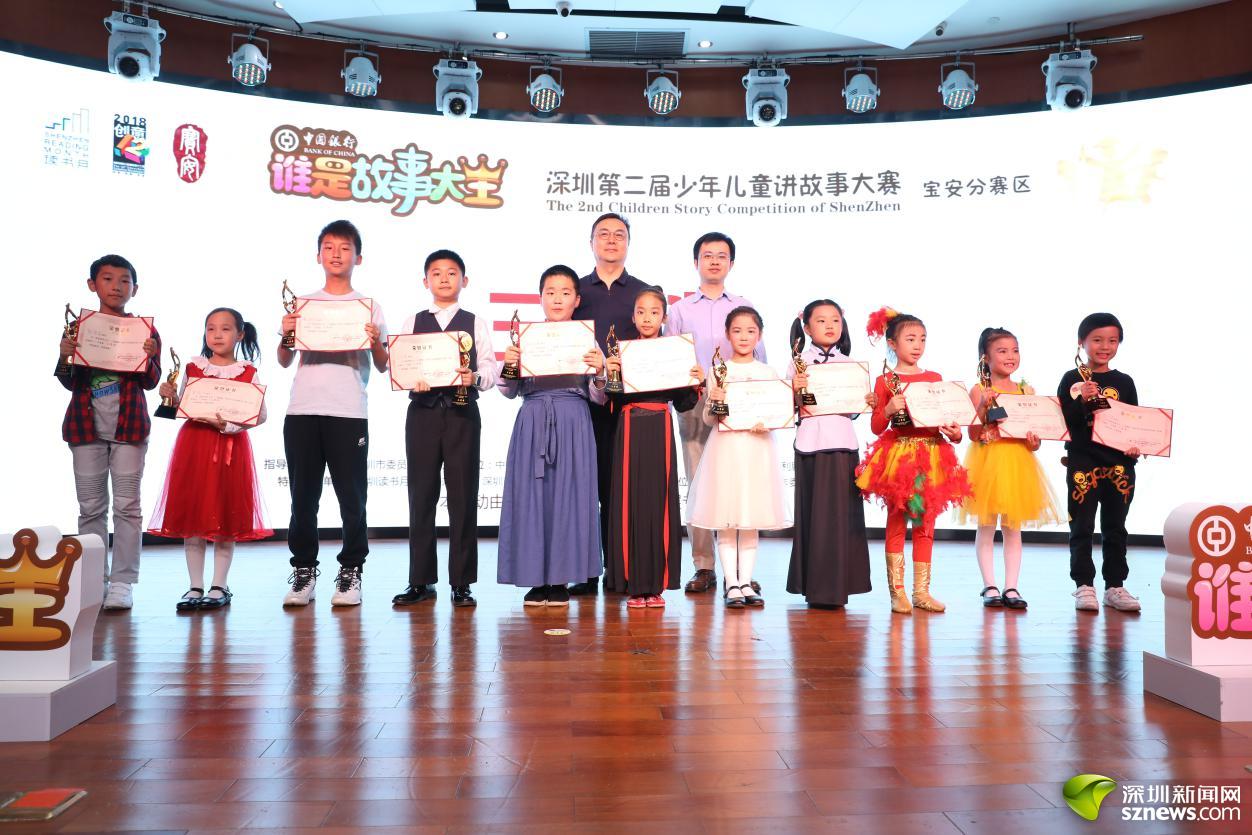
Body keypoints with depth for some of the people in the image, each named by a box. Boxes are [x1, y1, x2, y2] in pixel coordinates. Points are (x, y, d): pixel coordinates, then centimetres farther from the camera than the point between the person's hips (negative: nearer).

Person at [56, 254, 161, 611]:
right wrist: (65, 358, -15)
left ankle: (122, 582, 4)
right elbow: (70, 383, 5)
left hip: (129, 424, -2)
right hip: (86, 424, 2)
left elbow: (151, 382, -1)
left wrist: (149, 357, -20)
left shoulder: (145, 331, 3)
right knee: (91, 507, 7)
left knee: (127, 505, -1)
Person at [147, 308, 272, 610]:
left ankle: (219, 586, 13)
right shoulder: (193, 368, 8)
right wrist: (171, 396, -7)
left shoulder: (248, 372, 1)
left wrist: (229, 425, -18)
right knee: (191, 518, 3)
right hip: (193, 444, 3)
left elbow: (260, 415, -5)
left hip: (230, 448, -2)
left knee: (225, 518, 2)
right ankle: (195, 587, 13)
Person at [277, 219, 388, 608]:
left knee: (351, 495, -2)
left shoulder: (369, 306, 9)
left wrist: (375, 341, -12)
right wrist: (285, 334, -4)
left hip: (349, 412, -2)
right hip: (302, 410, 2)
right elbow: (285, 361, 14)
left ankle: (350, 571, 8)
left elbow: (382, 366, 6)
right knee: (303, 495, 5)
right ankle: (303, 570, 16)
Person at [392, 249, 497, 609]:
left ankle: (461, 582, 8)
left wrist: (475, 378, -21)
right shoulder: (413, 322, 13)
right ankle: (421, 580, 13)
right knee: (421, 496, 4)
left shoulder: (476, 323, 9)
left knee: (463, 497, 0)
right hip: (422, 413, 1)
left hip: (462, 414, -1)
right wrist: (413, 380, -16)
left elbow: (490, 369, 0)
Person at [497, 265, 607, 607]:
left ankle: (560, 579, 11)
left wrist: (599, 370, -13)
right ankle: (537, 578, 14)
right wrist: (508, 365, -8)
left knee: (569, 494, 0)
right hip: (532, 422, 1)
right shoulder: (525, 339, 8)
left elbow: (599, 397, 5)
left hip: (573, 423, -1)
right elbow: (509, 392, 9)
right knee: (531, 495, 2)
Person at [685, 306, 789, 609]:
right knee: (725, 522, 0)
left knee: (751, 521, 6)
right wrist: (714, 401, -17)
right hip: (725, 448, -1)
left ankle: (745, 582, 15)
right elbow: (708, 418, 3)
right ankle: (731, 584, 9)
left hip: (757, 449, 1)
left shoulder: (769, 373, 8)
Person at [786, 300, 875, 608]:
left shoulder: (848, 363, 12)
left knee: (842, 511, 2)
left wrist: (867, 402, -7)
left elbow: (852, 409, 13)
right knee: (814, 511, 1)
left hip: (843, 442, 3)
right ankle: (816, 585, 12)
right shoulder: (798, 362, 3)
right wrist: (795, 389, -20)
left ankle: (836, 585, 12)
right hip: (811, 442, -2)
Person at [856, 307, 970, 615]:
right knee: (896, 523, 0)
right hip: (897, 455, -3)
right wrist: (889, 409, -20)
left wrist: (954, 432, -6)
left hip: (931, 455, 4)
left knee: (926, 523, 7)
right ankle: (897, 592, 7)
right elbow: (876, 427, -2)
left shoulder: (935, 378, 11)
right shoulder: (885, 381, 0)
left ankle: (921, 590, 14)